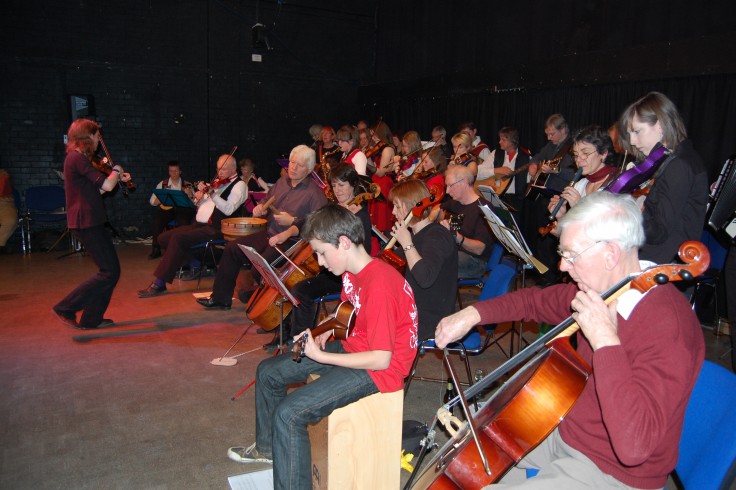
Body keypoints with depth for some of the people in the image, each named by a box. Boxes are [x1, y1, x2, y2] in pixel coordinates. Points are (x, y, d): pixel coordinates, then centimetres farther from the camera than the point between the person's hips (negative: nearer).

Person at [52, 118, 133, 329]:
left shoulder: (78, 158, 16)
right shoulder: (77, 158, -15)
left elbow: (98, 189, 21)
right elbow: (107, 185, -20)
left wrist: (118, 178, 16)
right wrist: (116, 170, -2)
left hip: (90, 222, 10)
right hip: (86, 223, -10)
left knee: (111, 269, 11)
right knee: (109, 272, -7)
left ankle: (91, 319, 18)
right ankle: (65, 308, 1)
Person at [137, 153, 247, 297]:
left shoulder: (239, 185, -3)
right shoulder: (217, 183, 20)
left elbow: (228, 209, -19)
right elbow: (200, 205, 25)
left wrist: (212, 193, -29)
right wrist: (198, 197, 2)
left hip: (215, 229, -9)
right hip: (198, 224, 9)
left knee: (178, 237, -27)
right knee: (164, 238, -3)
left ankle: (159, 284, -22)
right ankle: (194, 264, 8)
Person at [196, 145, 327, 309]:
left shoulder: (315, 192, -11)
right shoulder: (282, 181, 12)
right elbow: (268, 200, 28)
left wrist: (292, 221, -23)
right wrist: (261, 207, 5)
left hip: (291, 241, -8)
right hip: (269, 234, 8)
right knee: (233, 248, 3)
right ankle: (220, 298, 12)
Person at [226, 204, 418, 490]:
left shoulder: (379, 285, -29)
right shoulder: (352, 273, 2)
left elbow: (381, 359, -28)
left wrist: (321, 356, -22)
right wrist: (323, 334, 0)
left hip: (378, 369, -10)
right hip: (352, 348, 10)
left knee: (288, 413, -25)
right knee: (268, 371, 16)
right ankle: (267, 447, 38)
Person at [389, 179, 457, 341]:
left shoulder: (437, 236, -18)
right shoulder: (414, 234, 9)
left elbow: (425, 278, -36)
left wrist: (407, 243, -27)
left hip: (429, 321, -9)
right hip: (410, 311, 9)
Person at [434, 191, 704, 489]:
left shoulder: (669, 327, -30)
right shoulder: (601, 290, -6)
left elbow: (633, 446, -39)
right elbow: (536, 301, 12)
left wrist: (606, 341, -37)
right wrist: (474, 313, -2)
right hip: (565, 429, 8)